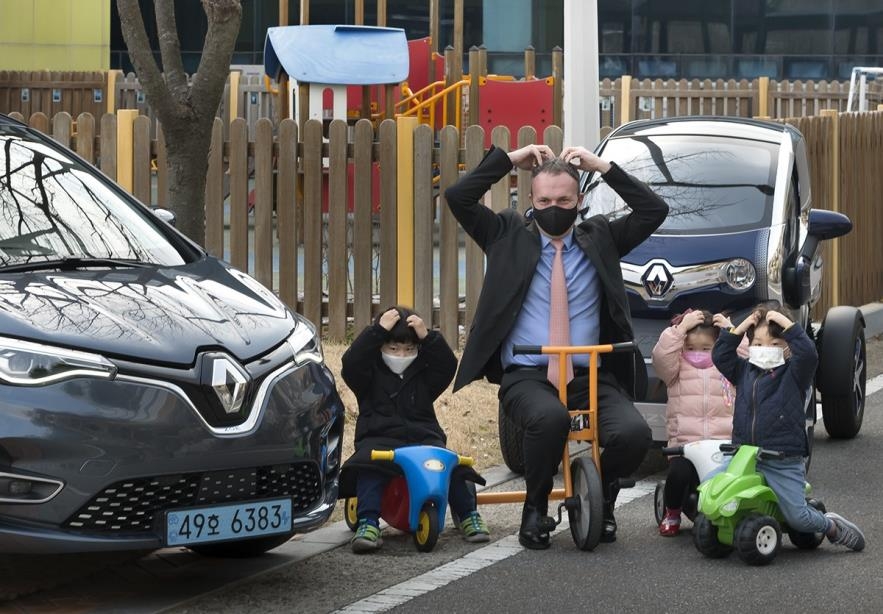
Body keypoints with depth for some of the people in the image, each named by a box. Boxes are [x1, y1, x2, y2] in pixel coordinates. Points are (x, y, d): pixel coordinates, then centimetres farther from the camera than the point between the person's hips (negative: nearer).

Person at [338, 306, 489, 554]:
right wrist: (378, 330, -15)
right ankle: (368, 524, -40)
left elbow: (447, 367, 0)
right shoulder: (371, 374, 9)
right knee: (369, 466, -35)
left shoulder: (424, 373, 16)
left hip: (424, 438, 2)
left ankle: (468, 515, -11)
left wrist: (427, 337, -11)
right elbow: (350, 364, -11)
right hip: (379, 438, -2)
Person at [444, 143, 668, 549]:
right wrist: (509, 160, 3)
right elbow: (457, 198, 1)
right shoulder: (509, 236, 13)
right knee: (550, 419, -38)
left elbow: (654, 211, 7)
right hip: (526, 376, -2)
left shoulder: (599, 239, 16)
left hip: (591, 376, 2)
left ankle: (600, 496, 6)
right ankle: (536, 509, -10)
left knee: (634, 433, -27)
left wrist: (603, 167, 3)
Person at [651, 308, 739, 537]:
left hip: (723, 442, 0)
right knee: (679, 473, -29)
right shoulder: (677, 369, 13)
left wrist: (729, 330, 3)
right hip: (685, 443, 0)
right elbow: (661, 356, -6)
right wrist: (681, 327, -8)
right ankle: (672, 513, 3)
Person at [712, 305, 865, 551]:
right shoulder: (744, 372, 13)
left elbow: (808, 354, -18)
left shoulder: (793, 374, -1)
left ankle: (832, 526, 21)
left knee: (797, 517, -11)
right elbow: (720, 356, 7)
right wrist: (739, 328, 2)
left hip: (783, 462, -5)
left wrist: (786, 324, -14)